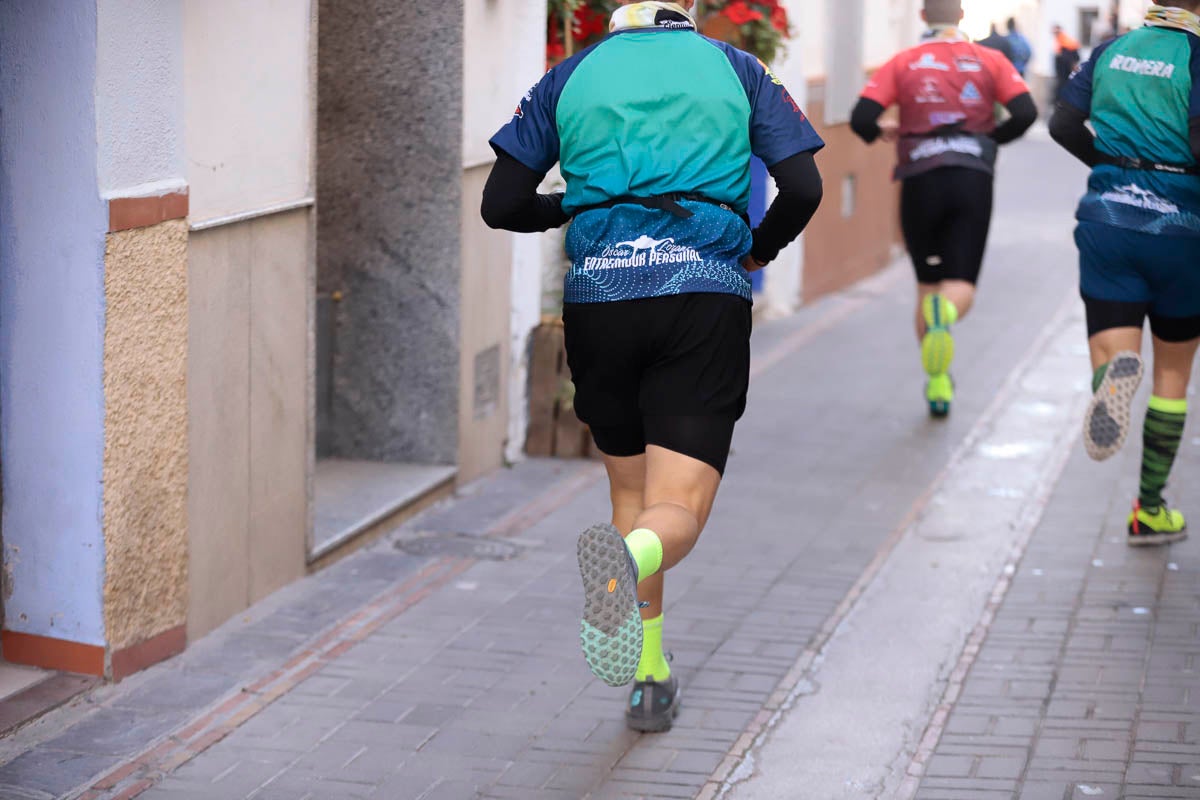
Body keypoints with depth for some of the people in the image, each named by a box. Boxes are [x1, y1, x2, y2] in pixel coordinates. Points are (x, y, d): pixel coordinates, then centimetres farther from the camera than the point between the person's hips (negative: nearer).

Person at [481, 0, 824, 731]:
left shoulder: (572, 76, 13)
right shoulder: (736, 69, 12)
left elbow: (501, 205, 10)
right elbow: (804, 189, 3)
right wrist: (758, 252, 22)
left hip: (599, 298, 2)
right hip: (706, 298, -2)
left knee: (630, 487, 20)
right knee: (678, 508, -5)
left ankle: (650, 680, 18)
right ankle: (630, 558, -41)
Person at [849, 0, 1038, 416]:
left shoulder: (902, 64, 6)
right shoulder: (989, 60, 7)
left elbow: (861, 119, -5)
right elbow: (1025, 113, -4)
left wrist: (882, 133, 17)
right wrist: (990, 138, 14)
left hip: (921, 182, 0)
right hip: (973, 180, 0)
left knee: (927, 284, 15)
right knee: (961, 288, -2)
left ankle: (937, 383, 14)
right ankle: (944, 313, -39)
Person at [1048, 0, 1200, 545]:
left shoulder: (1112, 51, 8)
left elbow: (1063, 125, 8)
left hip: (1107, 220, 3)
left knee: (1114, 351, -2)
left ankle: (1114, 376, -42)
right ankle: (1150, 509, 19)